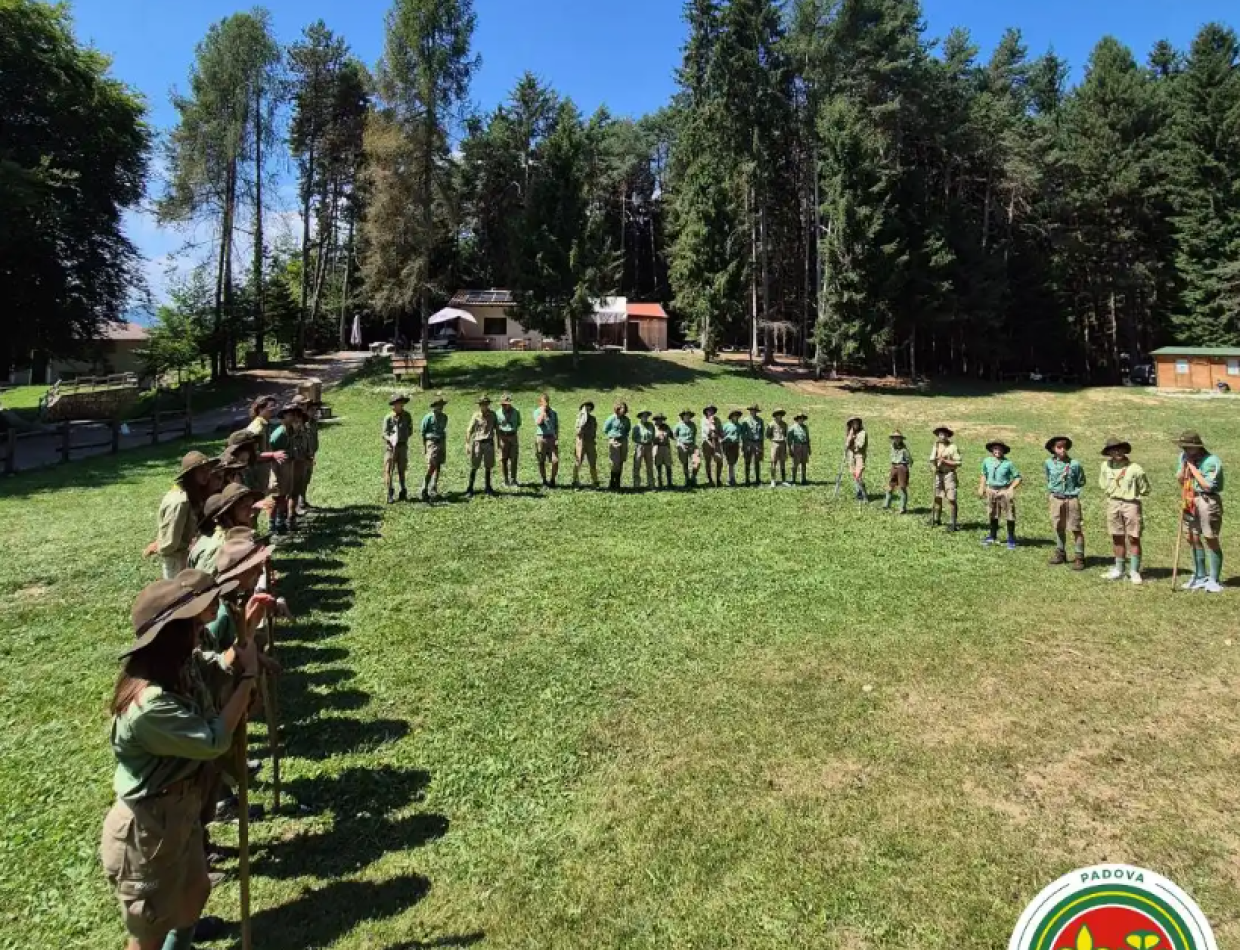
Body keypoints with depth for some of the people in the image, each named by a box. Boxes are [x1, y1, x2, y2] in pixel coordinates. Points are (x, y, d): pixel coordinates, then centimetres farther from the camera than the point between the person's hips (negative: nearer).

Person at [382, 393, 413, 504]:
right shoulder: (388, 417, -6)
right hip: (390, 446, -3)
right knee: (389, 470, -5)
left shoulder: (407, 416, 3)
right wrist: (391, 439, -27)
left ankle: (403, 493, 22)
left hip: (403, 446, 3)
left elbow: (410, 431, 11)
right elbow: (384, 433, -7)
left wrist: (405, 437, -7)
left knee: (401, 470, 12)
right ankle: (390, 495, -4)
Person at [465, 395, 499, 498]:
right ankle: (470, 489, 5)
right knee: (474, 467, 0)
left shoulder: (493, 415, 4)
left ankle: (488, 487, 23)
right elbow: (469, 431, -4)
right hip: (477, 443, -3)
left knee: (488, 466, 11)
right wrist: (467, 444, -10)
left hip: (489, 443, 3)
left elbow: (497, 428, 12)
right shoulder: (476, 416, -5)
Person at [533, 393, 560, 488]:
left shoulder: (553, 412, 13)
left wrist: (557, 438, 1)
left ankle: (552, 480, 8)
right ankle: (544, 481, 15)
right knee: (541, 462, 4)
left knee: (555, 461, -8)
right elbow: (538, 422, -16)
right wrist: (543, 411, -10)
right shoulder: (537, 412, 4)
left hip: (552, 438, 2)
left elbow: (556, 426, 13)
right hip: (541, 438, -2)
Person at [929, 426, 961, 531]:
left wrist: (945, 461, -18)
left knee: (951, 499, -8)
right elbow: (932, 460, 15)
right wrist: (933, 467, -6)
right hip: (938, 474, 6)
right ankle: (936, 519, 29)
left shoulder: (952, 447, -9)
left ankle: (952, 523, -3)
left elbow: (958, 462, -11)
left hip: (949, 474, -6)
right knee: (937, 498, 15)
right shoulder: (936, 446, 9)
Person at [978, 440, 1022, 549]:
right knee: (992, 515, 17)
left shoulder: (1008, 463, -10)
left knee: (1010, 516, -1)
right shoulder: (987, 461, 2)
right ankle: (993, 537, 32)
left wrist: (1011, 489, -19)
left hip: (1004, 491, -4)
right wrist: (981, 488, 9)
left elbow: (1017, 477, -7)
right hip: (991, 490, 4)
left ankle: (1011, 540, 10)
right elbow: (984, 475, 15)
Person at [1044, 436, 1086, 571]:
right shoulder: (1048, 463, -2)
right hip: (1056, 499, 3)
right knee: (1058, 528, 14)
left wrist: (1073, 491, -4)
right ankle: (1060, 553, 27)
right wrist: (1051, 491, 6)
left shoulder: (1075, 464, -9)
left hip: (1072, 499, -3)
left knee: (1076, 529, -1)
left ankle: (1079, 557, 4)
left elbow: (1081, 482, 3)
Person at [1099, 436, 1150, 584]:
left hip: (1131, 504, -4)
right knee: (1117, 538, 12)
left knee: (1134, 538, 0)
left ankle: (1134, 571, 7)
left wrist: (1131, 494, 1)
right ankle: (1119, 570, 22)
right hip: (1113, 504, 4)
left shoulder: (1135, 469, -11)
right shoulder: (1106, 466, 1)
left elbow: (1145, 489, -1)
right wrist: (1111, 494, 10)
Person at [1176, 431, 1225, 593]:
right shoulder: (1184, 457, 6)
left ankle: (1214, 581, 8)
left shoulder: (1212, 461, -15)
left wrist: (1193, 467, -17)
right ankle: (1200, 577, 24)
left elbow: (1208, 486, -20)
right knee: (1194, 539, 12)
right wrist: (1184, 467, -6)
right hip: (1190, 500, 7)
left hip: (1207, 501, -7)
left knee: (1211, 540, -1)